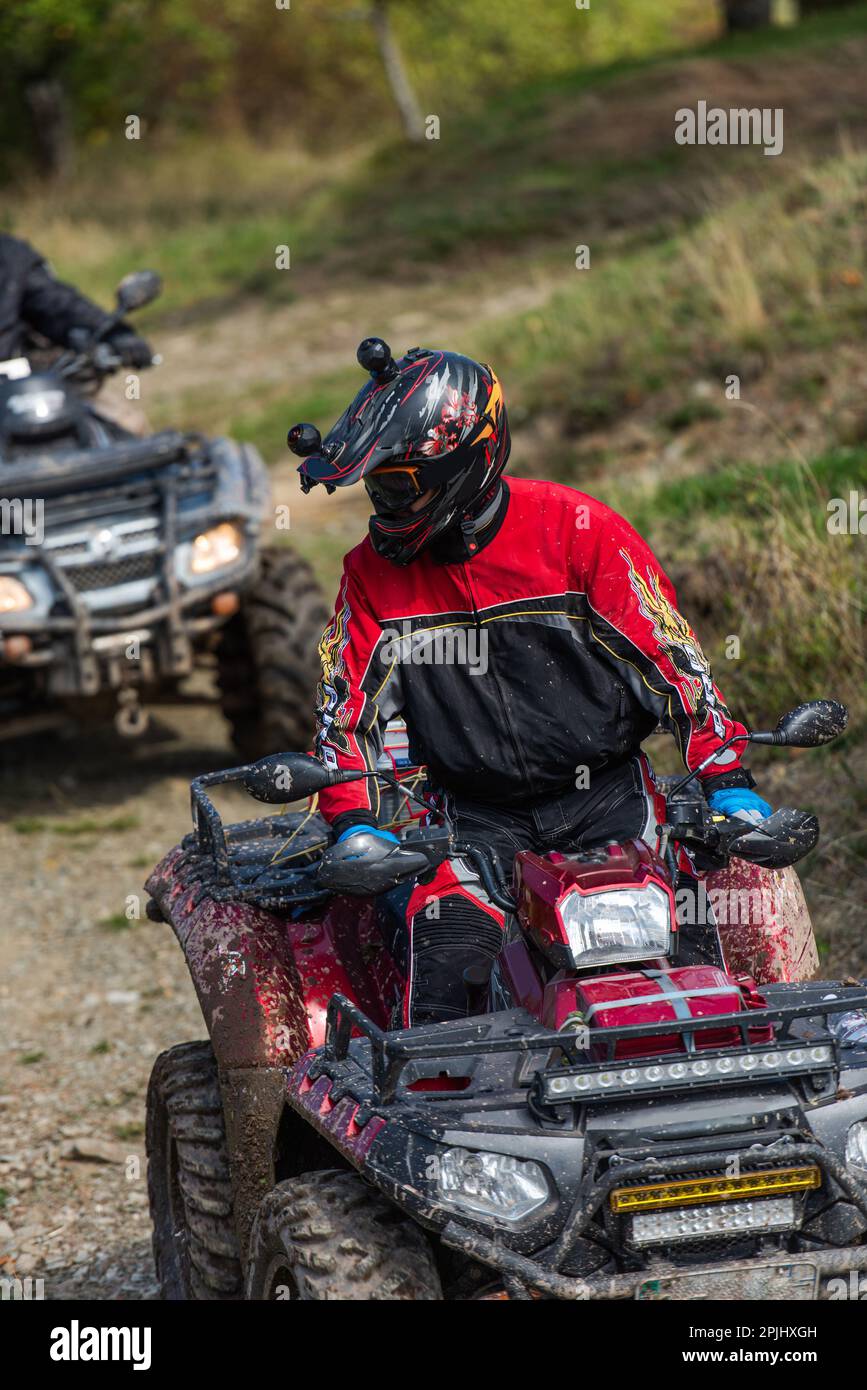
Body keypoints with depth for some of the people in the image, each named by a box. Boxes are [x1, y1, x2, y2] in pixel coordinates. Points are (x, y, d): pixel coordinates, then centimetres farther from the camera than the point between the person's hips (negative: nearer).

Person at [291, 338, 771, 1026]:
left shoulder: (576, 529, -6)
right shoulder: (374, 570, 4)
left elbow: (669, 653, -4)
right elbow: (349, 703, 7)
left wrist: (728, 782, -11)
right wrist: (356, 824, -8)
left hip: (605, 799, -2)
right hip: (475, 818, 2)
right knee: (448, 968, -22)